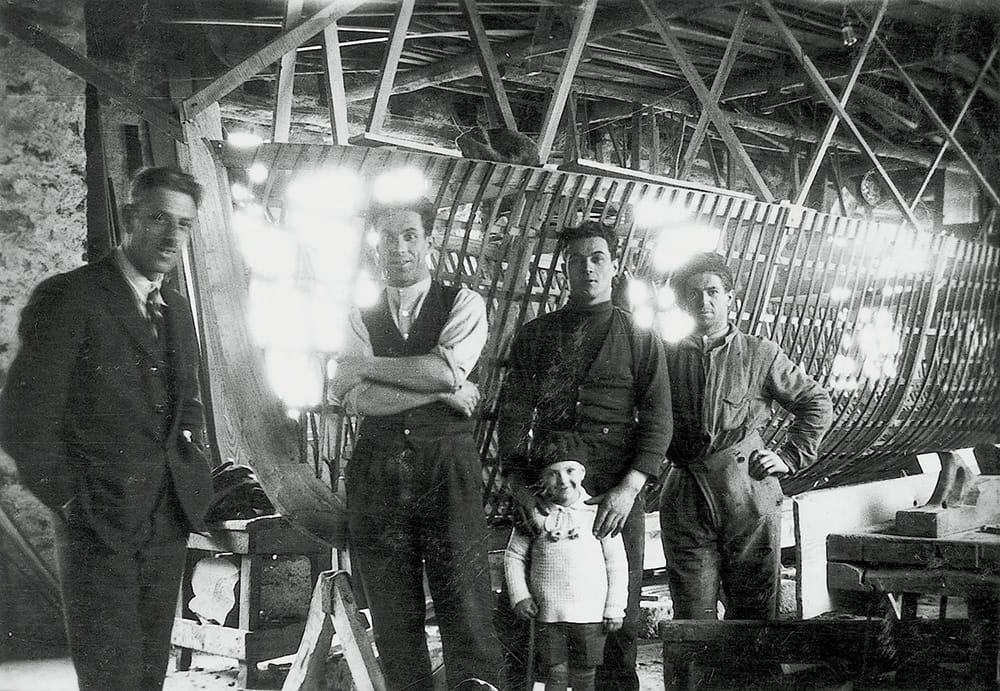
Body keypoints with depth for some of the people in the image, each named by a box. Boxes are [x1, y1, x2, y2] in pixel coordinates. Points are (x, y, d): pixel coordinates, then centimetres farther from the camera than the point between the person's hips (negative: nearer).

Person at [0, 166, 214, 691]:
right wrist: (69, 499, -10)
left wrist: (189, 464, 10)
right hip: (97, 527, -6)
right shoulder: (67, 298, -12)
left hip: (168, 523, 7)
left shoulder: (176, 309, 12)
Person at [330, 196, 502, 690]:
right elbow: (352, 395, -3)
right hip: (377, 471, 2)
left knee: (465, 609, -9)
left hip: (447, 464, -2)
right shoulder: (360, 315, 13)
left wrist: (370, 365, -2)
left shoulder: (464, 304, 9)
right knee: (393, 622, 5)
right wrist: (441, 392, -8)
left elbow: (448, 368, -10)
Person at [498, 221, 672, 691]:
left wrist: (628, 488, -10)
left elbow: (657, 419, 3)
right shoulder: (533, 336, 13)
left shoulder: (640, 338, 9)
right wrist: (518, 481, -8)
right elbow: (513, 413, 7)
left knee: (617, 616, 0)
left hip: (617, 494, -1)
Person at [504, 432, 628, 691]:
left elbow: (617, 563, 3)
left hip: (590, 614, 0)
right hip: (548, 614, 1)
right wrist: (519, 596, -2)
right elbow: (514, 556, 8)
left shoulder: (598, 512, -1)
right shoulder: (535, 513, 1)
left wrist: (615, 608, 1)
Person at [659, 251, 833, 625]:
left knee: (754, 610, 3)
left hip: (750, 497, -1)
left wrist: (789, 457, 5)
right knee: (692, 613, 2)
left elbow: (818, 404, 13)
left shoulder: (761, 355, 5)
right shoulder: (668, 356, 8)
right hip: (685, 500, 1)